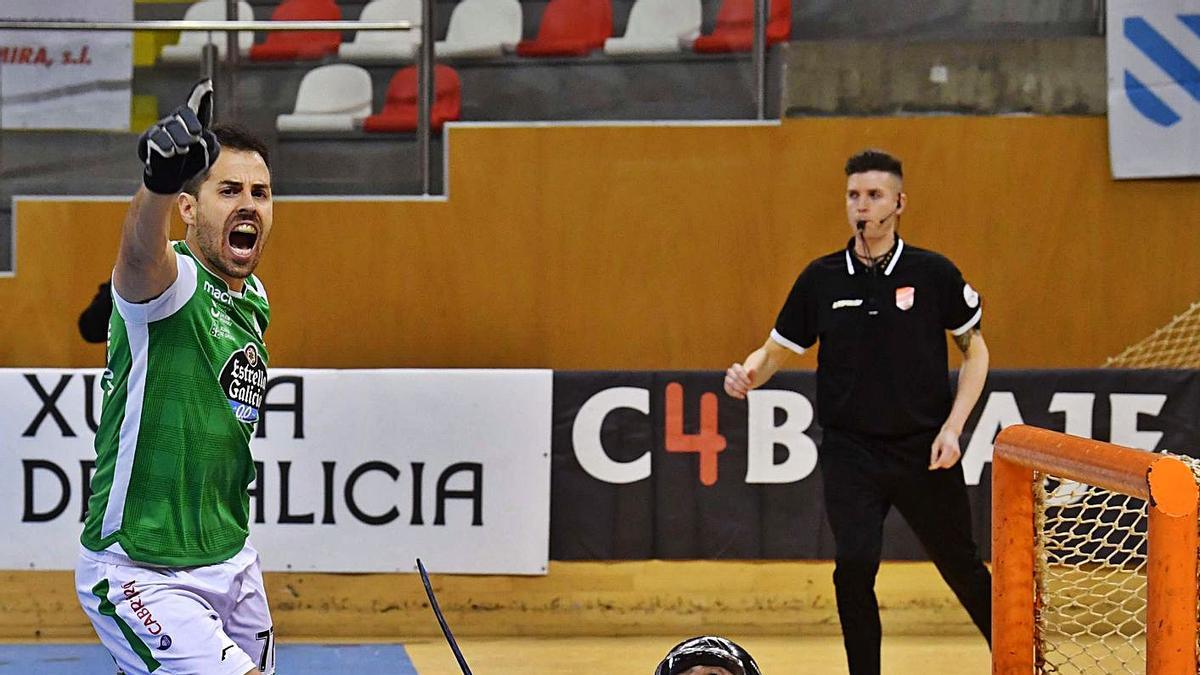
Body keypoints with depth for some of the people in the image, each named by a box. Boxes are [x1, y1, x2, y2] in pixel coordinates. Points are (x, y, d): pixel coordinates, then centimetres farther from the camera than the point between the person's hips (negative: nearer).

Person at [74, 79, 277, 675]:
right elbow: (142, 251, -44)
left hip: (231, 563, 8)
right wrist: (160, 180, -66)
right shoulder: (171, 282, -18)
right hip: (141, 576, -8)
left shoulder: (253, 299, 8)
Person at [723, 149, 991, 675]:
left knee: (962, 567, 10)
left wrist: (953, 426, -6)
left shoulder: (933, 273, -4)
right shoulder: (821, 278, 0)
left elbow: (974, 349, 5)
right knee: (854, 564, -16)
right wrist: (747, 374, -14)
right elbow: (776, 350, 9)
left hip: (924, 451, 0)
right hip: (850, 451, 1)